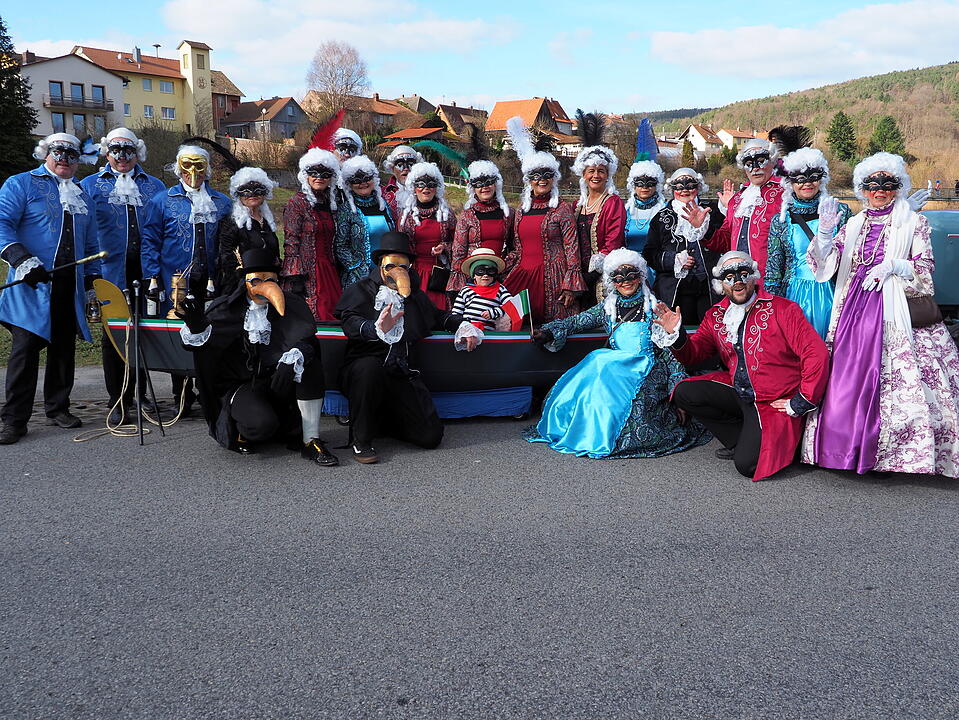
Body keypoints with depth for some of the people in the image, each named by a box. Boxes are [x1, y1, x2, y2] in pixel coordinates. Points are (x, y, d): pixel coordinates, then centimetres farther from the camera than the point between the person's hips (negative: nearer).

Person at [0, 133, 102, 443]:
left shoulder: (82, 196, 22)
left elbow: (91, 245, 24)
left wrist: (92, 279, 16)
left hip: (70, 288, 5)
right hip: (33, 284, -5)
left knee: (64, 347, 8)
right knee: (26, 348, -8)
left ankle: (58, 408, 20)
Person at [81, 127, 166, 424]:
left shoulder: (155, 186, 15)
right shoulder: (90, 185, 11)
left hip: (145, 273, 2)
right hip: (111, 273, -1)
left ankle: (138, 394, 19)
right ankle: (118, 401, 9)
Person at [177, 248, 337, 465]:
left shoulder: (290, 304, 3)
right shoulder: (227, 307, 1)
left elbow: (306, 341, -13)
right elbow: (198, 342, -4)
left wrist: (290, 362, -34)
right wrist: (196, 327, -28)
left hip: (276, 380, 2)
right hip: (240, 384, -2)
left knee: (310, 364, -27)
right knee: (263, 424, -32)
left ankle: (311, 442, -21)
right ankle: (241, 433, 8)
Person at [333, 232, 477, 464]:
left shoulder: (415, 296, 19)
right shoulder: (360, 290, 4)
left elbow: (438, 316, 37)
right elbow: (350, 322, -15)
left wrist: (462, 326, 18)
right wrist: (377, 329, -35)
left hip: (400, 375, 4)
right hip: (364, 368, -4)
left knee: (431, 436, -10)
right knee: (370, 366, -42)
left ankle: (383, 420, 21)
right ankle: (361, 441, -22)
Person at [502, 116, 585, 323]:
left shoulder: (562, 209, 0)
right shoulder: (521, 211, 15)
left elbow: (572, 249, -4)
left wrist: (570, 286, -12)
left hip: (552, 278, -4)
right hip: (522, 275, 4)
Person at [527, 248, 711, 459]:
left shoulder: (653, 308, 6)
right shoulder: (608, 308, 15)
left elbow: (670, 350, 3)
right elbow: (575, 322, 13)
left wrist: (678, 388, -5)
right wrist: (548, 333, -6)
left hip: (646, 368, -3)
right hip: (614, 365, 4)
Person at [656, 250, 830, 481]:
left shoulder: (783, 310, -13)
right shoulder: (716, 316, 5)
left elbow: (817, 354, -19)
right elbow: (693, 354, 7)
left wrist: (800, 404, -17)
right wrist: (676, 334, -15)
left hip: (775, 403, -6)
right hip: (737, 392, 6)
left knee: (747, 464, -23)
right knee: (684, 393, -9)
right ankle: (740, 440, 4)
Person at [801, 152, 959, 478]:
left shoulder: (914, 222, 7)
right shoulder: (854, 225, 16)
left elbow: (925, 268, 1)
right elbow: (826, 261, 6)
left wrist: (893, 266, -16)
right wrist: (824, 234, -11)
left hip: (898, 312, -3)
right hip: (855, 311, 3)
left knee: (902, 381, -10)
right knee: (848, 378, -1)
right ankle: (849, 444, 9)